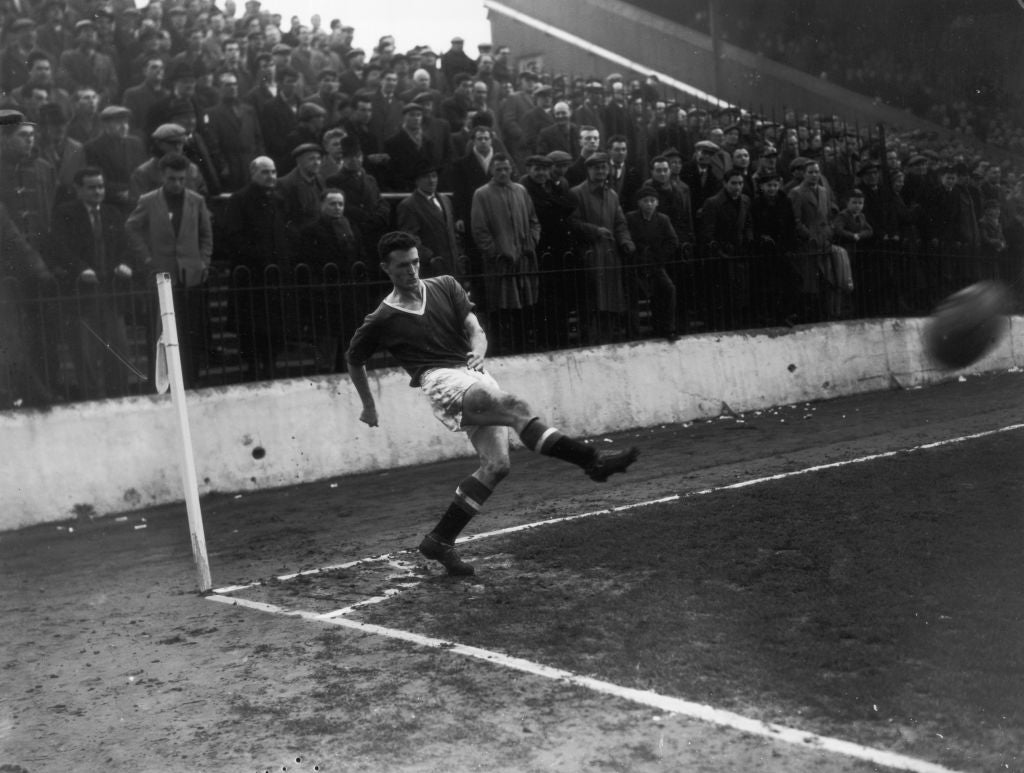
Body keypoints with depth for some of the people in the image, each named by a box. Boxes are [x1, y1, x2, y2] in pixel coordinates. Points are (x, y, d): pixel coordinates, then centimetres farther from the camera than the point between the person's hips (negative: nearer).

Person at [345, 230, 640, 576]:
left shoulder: (445, 287, 14)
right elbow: (354, 360, 21)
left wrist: (478, 350, -18)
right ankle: (591, 458, -37)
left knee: (496, 464, -6)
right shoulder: (381, 320, 6)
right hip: (442, 380, -5)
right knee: (513, 405, -29)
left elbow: (474, 328, 5)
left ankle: (440, 540, 3)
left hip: (476, 375, 5)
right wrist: (368, 406, 26)